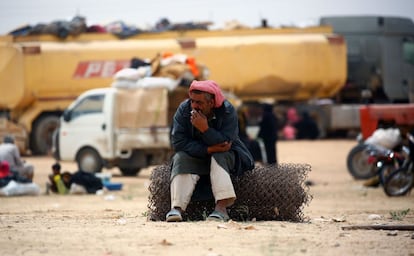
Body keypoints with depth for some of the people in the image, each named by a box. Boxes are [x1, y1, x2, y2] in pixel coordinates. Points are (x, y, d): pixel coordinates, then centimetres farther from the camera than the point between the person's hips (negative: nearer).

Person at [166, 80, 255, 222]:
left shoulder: (227, 111, -19)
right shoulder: (184, 110, -15)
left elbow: (226, 143, -27)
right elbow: (177, 142, -22)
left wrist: (205, 129, -41)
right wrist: (209, 149, -29)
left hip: (225, 157, -1)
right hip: (195, 157, 1)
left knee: (219, 157, -33)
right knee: (181, 159, -27)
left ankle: (222, 206, -44)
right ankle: (177, 207, -41)